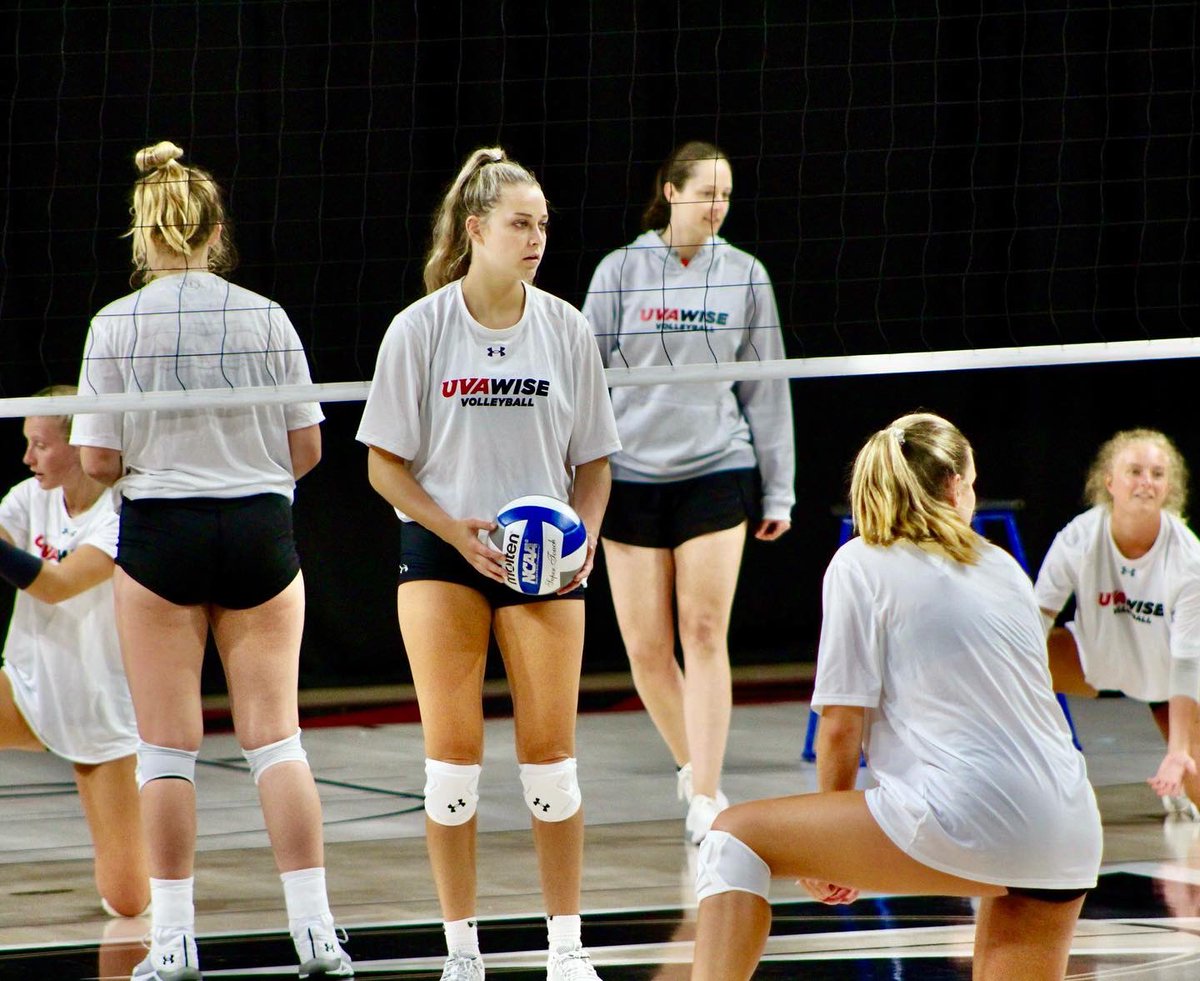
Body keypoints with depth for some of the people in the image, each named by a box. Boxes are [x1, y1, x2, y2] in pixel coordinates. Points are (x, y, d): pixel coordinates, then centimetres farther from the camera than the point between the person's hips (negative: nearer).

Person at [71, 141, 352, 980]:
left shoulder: (116, 326, -7)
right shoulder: (266, 318, -2)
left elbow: (97, 460, -7)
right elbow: (307, 450, 1)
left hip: (160, 534, -2)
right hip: (261, 533, 2)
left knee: (167, 745, 5)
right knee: (276, 736, 4)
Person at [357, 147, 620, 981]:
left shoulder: (565, 330, 2)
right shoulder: (421, 330, -4)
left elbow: (593, 458, 10)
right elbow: (385, 465, -1)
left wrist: (585, 535, -7)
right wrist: (456, 529, -14)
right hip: (440, 549, -1)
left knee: (550, 750, -3)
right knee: (452, 752, -4)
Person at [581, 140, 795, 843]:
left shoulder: (745, 276, 7)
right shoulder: (620, 272, 4)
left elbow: (767, 389, 10)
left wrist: (778, 492, 9)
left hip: (718, 470, 0)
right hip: (632, 474, 0)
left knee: (705, 636, -9)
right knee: (646, 649, 0)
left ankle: (705, 802, -7)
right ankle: (693, 765, 23)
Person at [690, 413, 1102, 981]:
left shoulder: (861, 565, 4)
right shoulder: (1003, 567, 20)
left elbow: (841, 725, 0)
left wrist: (831, 851, 16)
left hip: (970, 820, -6)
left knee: (735, 838, 4)